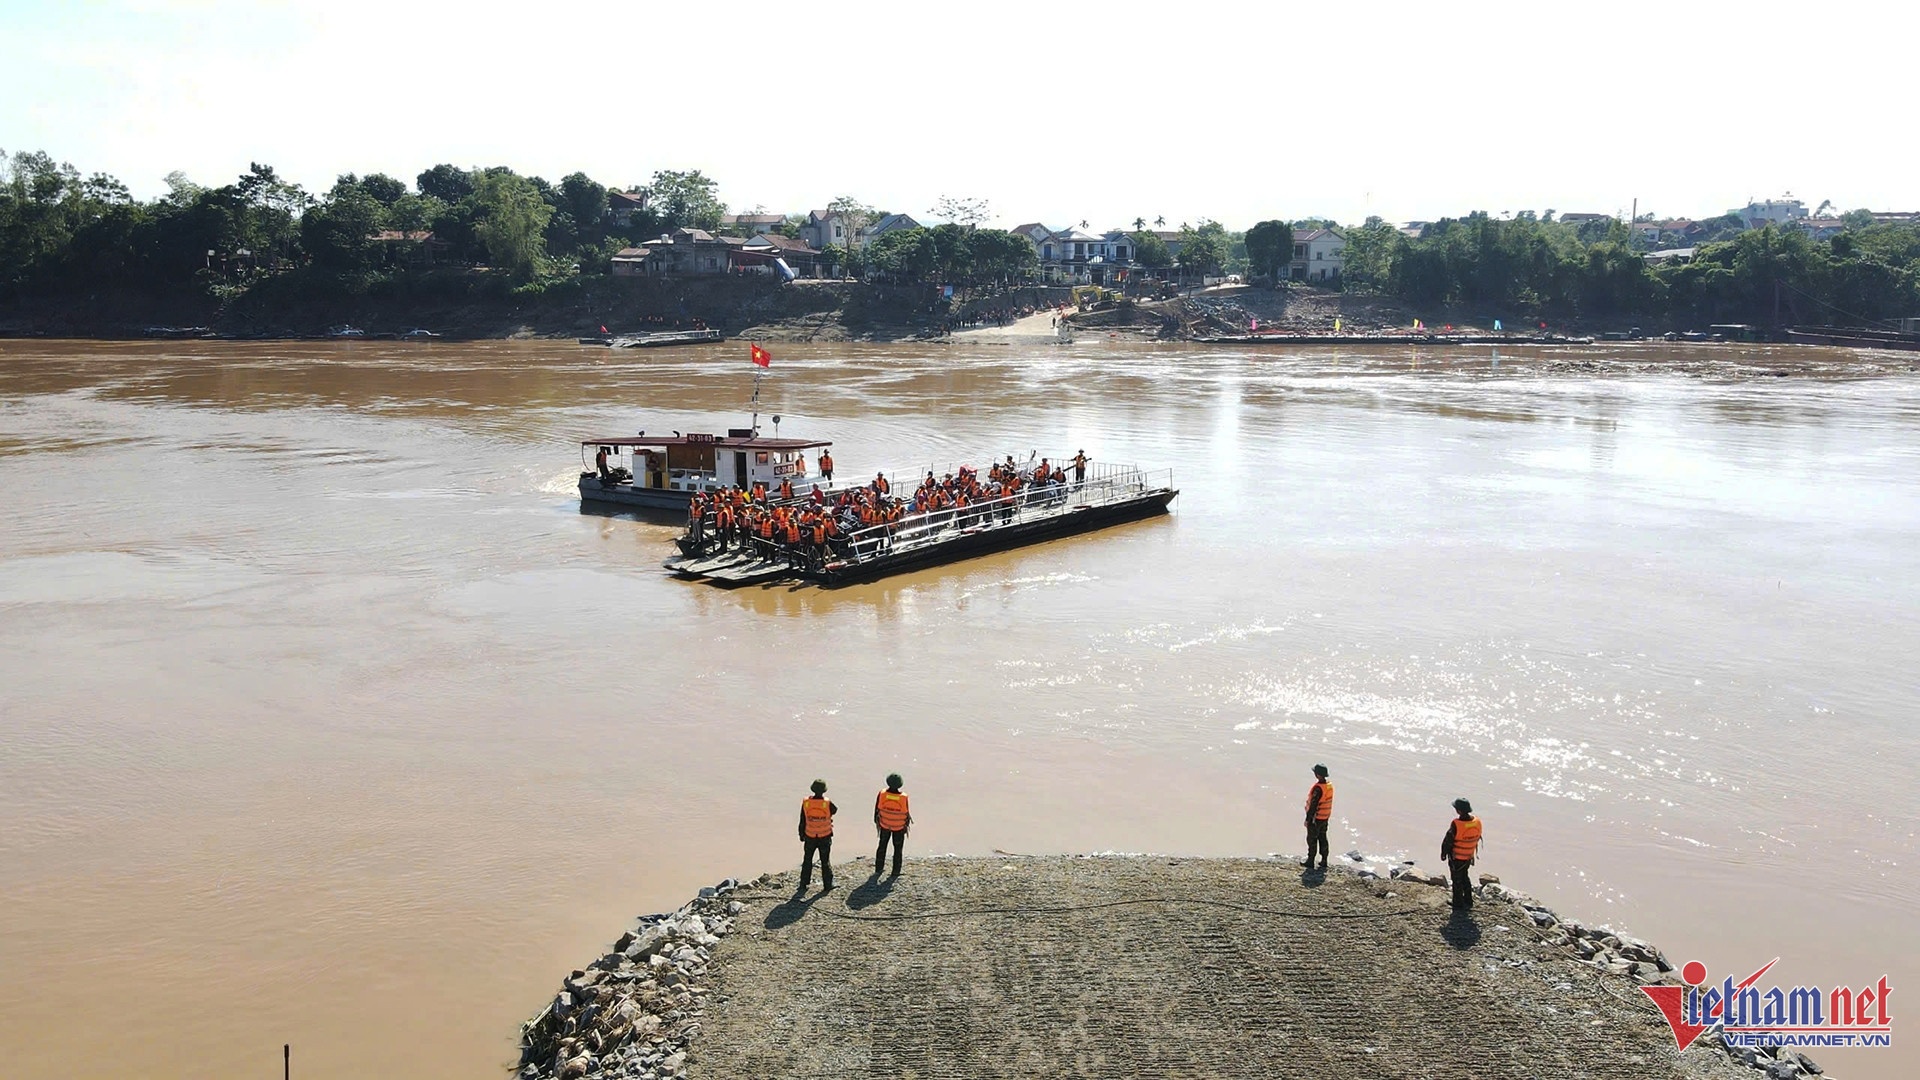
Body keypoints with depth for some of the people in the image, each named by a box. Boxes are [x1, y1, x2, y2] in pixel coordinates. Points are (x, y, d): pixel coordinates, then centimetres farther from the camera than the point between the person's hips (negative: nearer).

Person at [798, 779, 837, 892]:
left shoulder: (806, 802, -13)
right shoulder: (827, 803, -19)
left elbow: (802, 821, -5)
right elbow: (835, 810, 4)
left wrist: (801, 835, 8)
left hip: (810, 837, 1)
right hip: (825, 837, -1)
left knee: (807, 861, 16)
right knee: (825, 861, 12)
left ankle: (803, 885, 19)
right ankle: (828, 885, 15)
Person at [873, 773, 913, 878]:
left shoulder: (882, 794, -21)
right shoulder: (903, 797, -24)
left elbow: (877, 810, -9)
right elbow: (906, 813, -13)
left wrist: (877, 822, 7)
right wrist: (907, 824, 6)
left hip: (884, 825, 2)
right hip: (899, 827, -2)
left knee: (882, 846, 21)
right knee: (898, 849, 15)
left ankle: (878, 870, 27)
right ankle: (895, 872, 20)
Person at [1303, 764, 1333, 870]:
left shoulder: (1318, 788, -27)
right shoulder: (1330, 786, -1)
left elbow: (1313, 805, -24)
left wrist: (1307, 819, -16)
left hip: (1316, 818, -8)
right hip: (1325, 817, 8)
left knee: (1312, 839, 4)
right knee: (1322, 838, 17)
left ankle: (1310, 862, 12)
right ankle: (1324, 861, 24)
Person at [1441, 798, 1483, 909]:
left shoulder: (1456, 825, -31)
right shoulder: (1476, 822, -13)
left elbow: (1447, 841, -20)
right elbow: (1477, 838, 2)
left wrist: (1443, 853, -3)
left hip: (1456, 858, -6)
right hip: (1469, 857, 6)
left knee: (1457, 880, 13)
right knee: (1464, 877, 26)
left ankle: (1458, 903, 26)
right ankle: (1468, 901, 35)